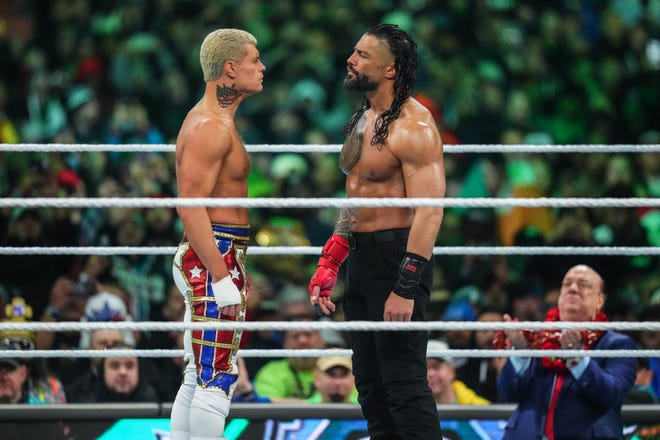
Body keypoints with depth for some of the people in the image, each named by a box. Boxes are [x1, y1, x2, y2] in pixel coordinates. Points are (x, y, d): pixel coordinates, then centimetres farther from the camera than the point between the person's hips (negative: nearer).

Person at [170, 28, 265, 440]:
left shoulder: (216, 122, 18)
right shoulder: (210, 127, -15)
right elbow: (190, 207, -22)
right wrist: (222, 278, -25)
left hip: (214, 260, 11)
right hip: (215, 258, -11)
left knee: (199, 376, 12)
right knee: (219, 376, -11)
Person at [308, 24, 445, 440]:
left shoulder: (413, 127, -16)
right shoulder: (361, 121, 14)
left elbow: (429, 212, -22)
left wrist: (405, 288, -26)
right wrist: (329, 262, 18)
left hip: (398, 260, -10)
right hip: (362, 258, 10)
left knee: (404, 382, -11)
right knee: (371, 385, 13)